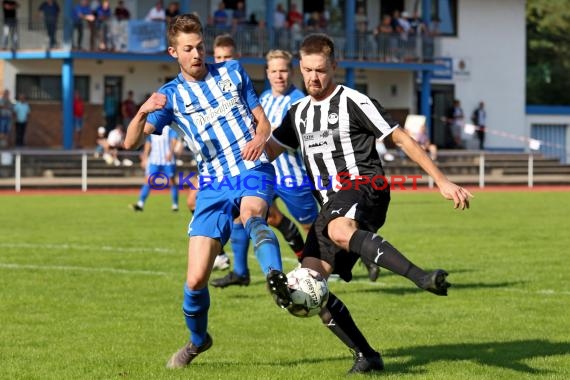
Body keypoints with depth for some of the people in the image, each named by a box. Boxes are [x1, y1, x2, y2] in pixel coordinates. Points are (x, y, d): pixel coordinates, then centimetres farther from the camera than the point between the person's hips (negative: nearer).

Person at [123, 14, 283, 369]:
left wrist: (260, 138, -11)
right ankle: (197, 340, 25)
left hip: (254, 170, -1)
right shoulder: (171, 96, 4)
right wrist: (143, 111, -28)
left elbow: (262, 120, 14)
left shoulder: (232, 72, 8)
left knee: (252, 215, -39)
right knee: (196, 280, -4)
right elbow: (131, 142, -6)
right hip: (214, 184, 1)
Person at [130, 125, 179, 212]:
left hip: (168, 159, -4)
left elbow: (174, 140, -14)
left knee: (171, 181, 3)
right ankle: (140, 203, -10)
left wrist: (170, 153, -29)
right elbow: (148, 143, 18)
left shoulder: (169, 127, -4)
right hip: (154, 159, 4)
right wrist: (145, 158, 16)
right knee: (148, 180, -7)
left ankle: (175, 205, 15)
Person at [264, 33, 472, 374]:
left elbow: (401, 139, -2)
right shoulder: (300, 112, 19)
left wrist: (442, 181, -5)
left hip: (364, 188, -7)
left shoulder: (353, 102, -2)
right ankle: (366, 355, -4)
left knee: (339, 230, -42)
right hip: (332, 204, 7)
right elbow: (268, 150, 30)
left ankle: (423, 278, -55)